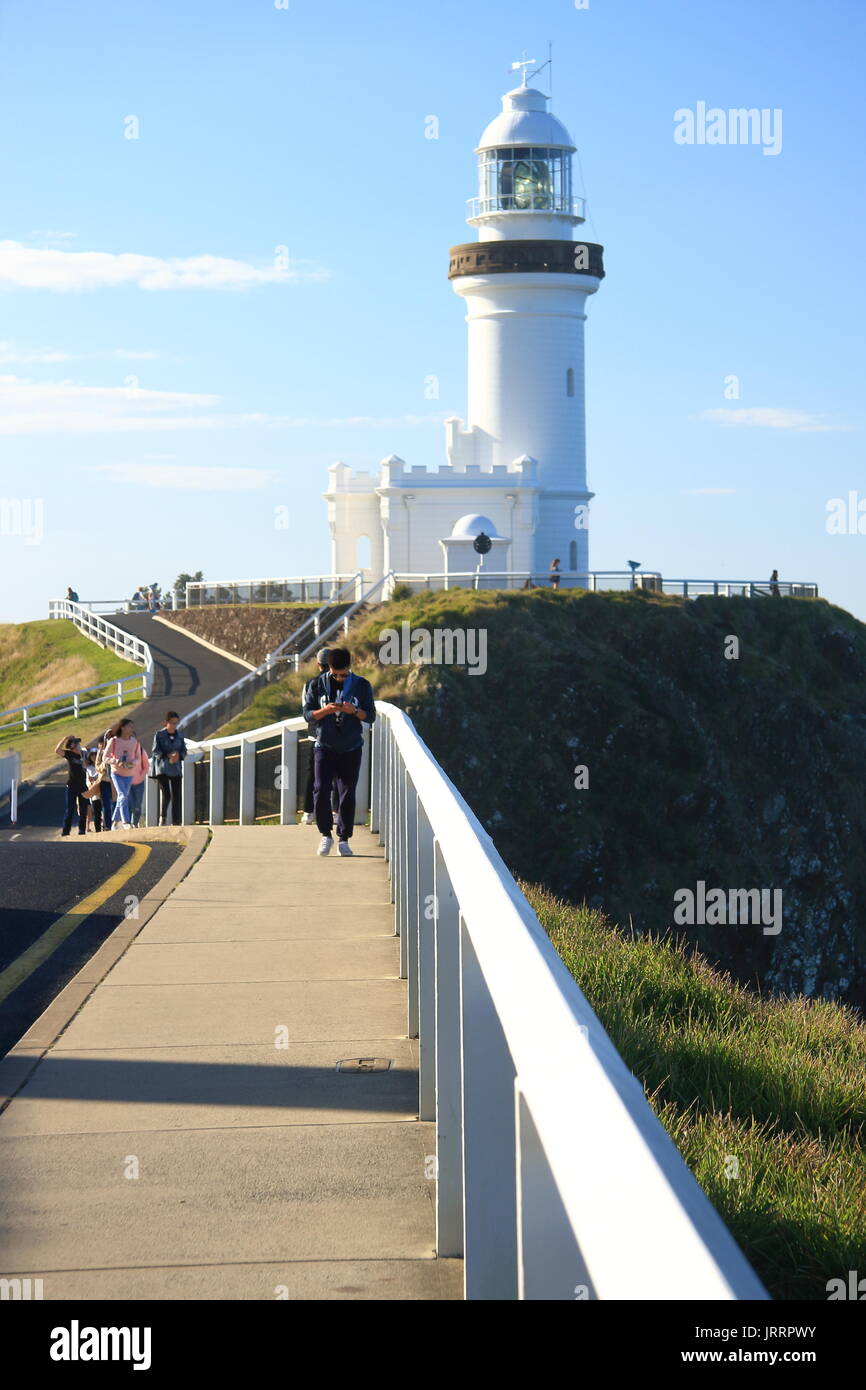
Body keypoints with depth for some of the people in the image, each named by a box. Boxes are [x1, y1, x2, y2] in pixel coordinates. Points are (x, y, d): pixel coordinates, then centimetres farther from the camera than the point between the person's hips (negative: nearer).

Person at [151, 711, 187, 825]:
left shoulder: (180, 736, 12)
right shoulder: (159, 735, 0)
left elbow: (184, 751, 10)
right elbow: (155, 751, -6)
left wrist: (178, 756, -14)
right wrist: (169, 755, -20)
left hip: (176, 769, 4)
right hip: (162, 768, -4)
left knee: (177, 796, -2)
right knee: (165, 793, -18)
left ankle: (176, 822, 2)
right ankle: (163, 818, 1)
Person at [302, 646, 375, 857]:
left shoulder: (362, 686, 1)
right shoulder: (317, 684, 1)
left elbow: (371, 716, 1)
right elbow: (308, 714, 0)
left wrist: (355, 711, -20)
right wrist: (326, 710, -20)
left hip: (351, 749, 0)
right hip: (324, 747, 0)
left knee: (347, 794, -2)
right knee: (321, 791, -11)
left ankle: (344, 839, 6)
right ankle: (326, 835, 4)